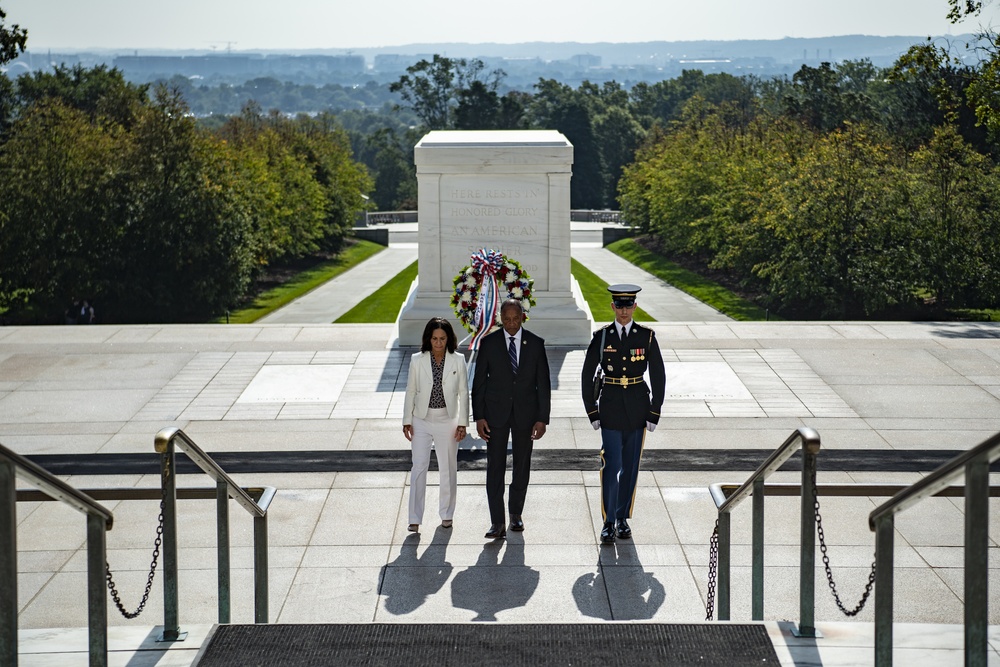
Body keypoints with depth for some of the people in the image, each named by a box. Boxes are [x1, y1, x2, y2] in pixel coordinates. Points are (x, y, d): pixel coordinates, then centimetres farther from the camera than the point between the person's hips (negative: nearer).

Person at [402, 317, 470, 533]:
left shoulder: (458, 361, -4)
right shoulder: (417, 361, -4)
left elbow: (463, 393, 1)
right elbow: (410, 392, 3)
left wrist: (462, 423, -2)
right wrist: (407, 421, 1)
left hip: (447, 422, 1)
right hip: (421, 421, -1)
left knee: (448, 469, 10)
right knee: (419, 468, -6)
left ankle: (446, 514, 26)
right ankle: (415, 519, -3)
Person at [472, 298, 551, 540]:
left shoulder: (535, 344, -1)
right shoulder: (488, 343, -2)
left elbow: (543, 383, 1)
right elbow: (479, 382, 0)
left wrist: (542, 418, -4)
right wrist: (479, 417, -6)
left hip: (525, 412, 1)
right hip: (496, 413, -1)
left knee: (522, 465, 10)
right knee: (495, 466, -6)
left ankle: (516, 513, 27)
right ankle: (497, 522, -7)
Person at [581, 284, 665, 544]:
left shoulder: (647, 336, -1)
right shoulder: (601, 337, -2)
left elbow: (658, 376, 1)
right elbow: (587, 376, 2)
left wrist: (654, 414, -3)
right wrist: (592, 412, -2)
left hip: (637, 408, 1)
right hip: (610, 408, -1)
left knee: (630, 466, 8)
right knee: (611, 466, -7)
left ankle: (623, 518, 20)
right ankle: (608, 523, 1)